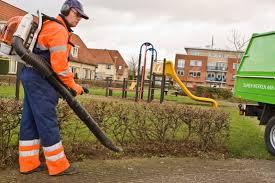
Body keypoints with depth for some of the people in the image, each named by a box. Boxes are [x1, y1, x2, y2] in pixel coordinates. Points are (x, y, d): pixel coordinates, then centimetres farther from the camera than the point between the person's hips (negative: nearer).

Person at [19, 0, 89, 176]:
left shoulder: (50, 26, 22)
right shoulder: (59, 29, -11)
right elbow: (60, 63, -19)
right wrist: (72, 85, -9)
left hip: (30, 76, 11)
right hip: (40, 78, -11)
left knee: (30, 120, 10)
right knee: (47, 122, -6)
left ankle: (29, 163, 18)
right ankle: (59, 166, 2)